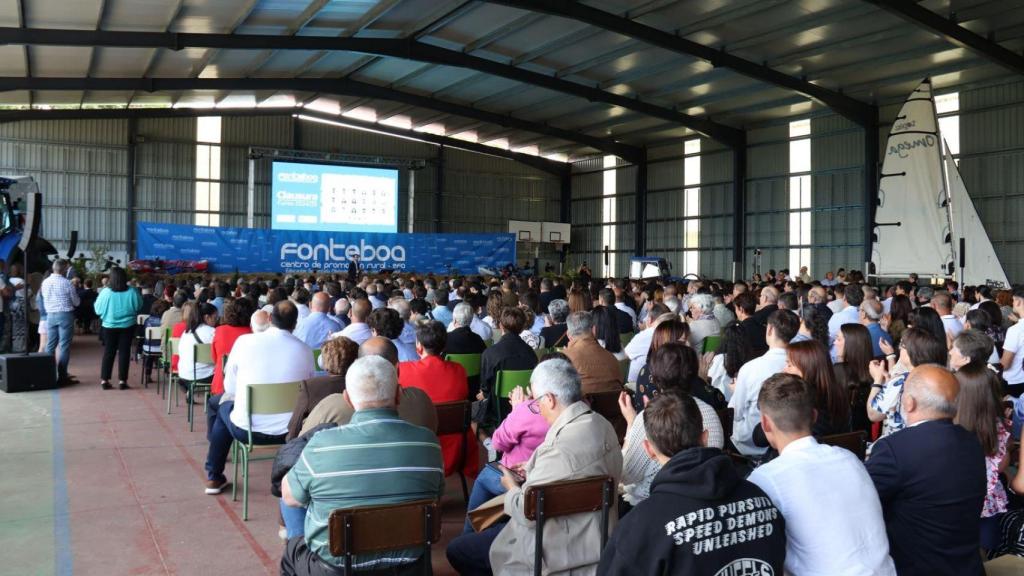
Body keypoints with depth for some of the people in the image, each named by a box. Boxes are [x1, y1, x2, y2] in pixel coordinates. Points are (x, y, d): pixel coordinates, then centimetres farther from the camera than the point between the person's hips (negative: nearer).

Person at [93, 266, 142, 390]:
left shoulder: (106, 292, -15)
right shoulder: (131, 292, -12)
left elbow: (98, 309, -7)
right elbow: (138, 306, 1)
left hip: (109, 326, 0)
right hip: (127, 326, 0)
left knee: (108, 353, 10)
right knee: (124, 353, 6)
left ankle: (104, 380, 11)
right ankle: (122, 381, 6)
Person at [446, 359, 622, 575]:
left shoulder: (559, 447, -30)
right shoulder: (601, 423, -2)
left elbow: (527, 514, -22)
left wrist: (512, 487, -2)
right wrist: (534, 470, 11)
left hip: (561, 548, -9)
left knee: (456, 550, 2)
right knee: (489, 528, 28)